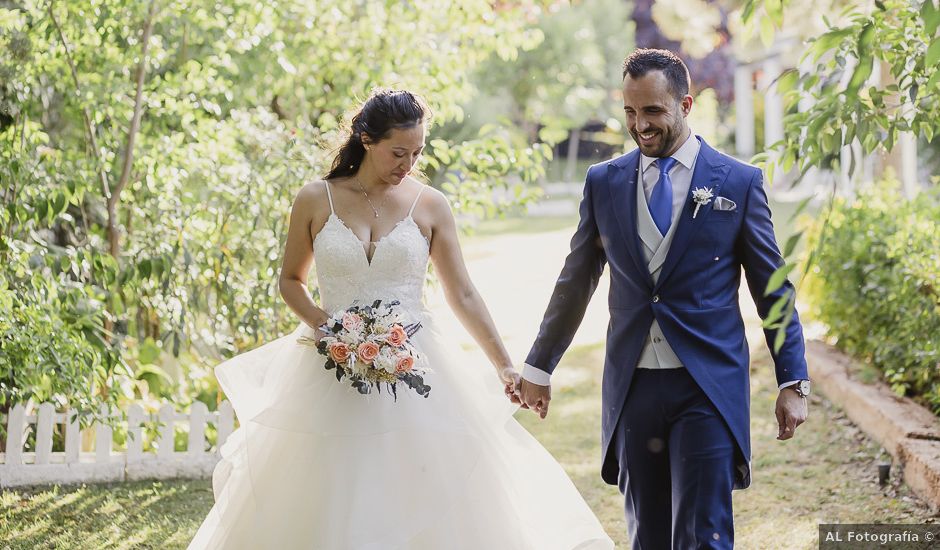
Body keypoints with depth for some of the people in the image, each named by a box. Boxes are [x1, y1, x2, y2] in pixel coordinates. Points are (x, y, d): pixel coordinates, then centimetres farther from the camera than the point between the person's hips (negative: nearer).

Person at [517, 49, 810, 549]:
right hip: (631, 389, 3)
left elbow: (772, 288, 3)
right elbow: (575, 282, 16)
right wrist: (539, 366, 20)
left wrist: (793, 381, 0)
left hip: (709, 387, -3)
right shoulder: (604, 183, 8)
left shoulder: (739, 182, 0)